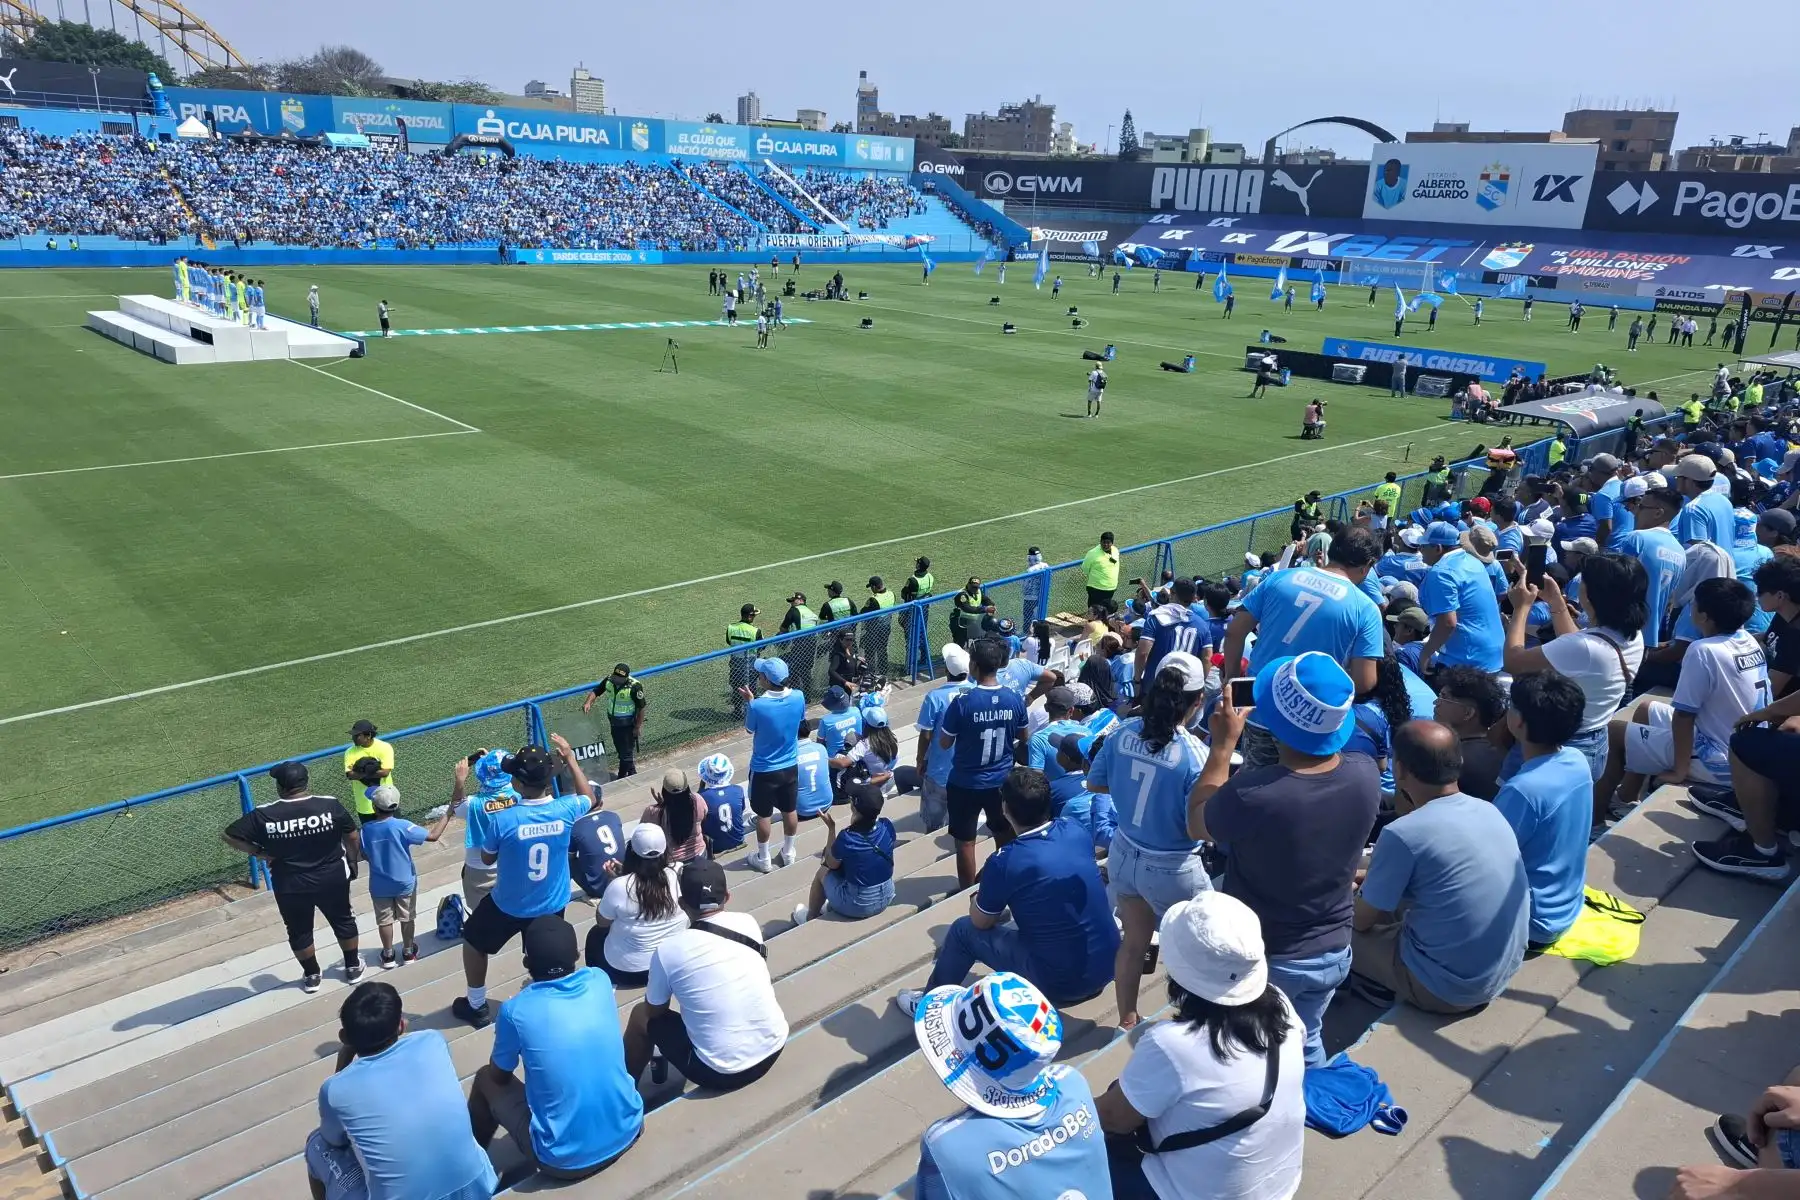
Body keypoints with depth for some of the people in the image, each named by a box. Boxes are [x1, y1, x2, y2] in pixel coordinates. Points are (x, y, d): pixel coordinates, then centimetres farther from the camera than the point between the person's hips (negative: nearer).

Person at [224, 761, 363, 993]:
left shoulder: (263, 815, -15)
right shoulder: (329, 805, -15)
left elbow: (229, 835, -8)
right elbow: (353, 838, -6)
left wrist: (259, 852, 0)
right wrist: (352, 862, 11)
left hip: (290, 887, 0)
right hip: (332, 879, 0)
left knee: (299, 931, 22)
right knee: (343, 921, 23)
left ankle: (312, 976, 37)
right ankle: (353, 967, 37)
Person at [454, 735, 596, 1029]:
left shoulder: (503, 820, -29)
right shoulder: (565, 810, -21)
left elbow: (487, 858, -8)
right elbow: (590, 798, 5)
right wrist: (570, 757, 8)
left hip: (509, 905, -2)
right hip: (552, 905, 2)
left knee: (473, 941, 27)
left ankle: (477, 1007, 41)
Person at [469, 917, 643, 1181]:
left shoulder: (515, 1010, -15)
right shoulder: (600, 981, -6)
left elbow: (499, 1075, 5)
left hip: (564, 1160, -3)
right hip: (627, 1132, 4)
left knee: (485, 1078, 17)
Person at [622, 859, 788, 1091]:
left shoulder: (667, 950, -13)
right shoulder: (749, 923, -4)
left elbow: (655, 1011, 4)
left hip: (720, 1072, -4)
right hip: (773, 1048, 4)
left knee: (641, 1016, 18)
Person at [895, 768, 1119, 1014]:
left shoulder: (1004, 861, -19)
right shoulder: (1077, 832, -4)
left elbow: (981, 921, -1)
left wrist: (978, 898, 21)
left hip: (1061, 981, -6)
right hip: (1109, 965, 6)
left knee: (964, 931, 10)